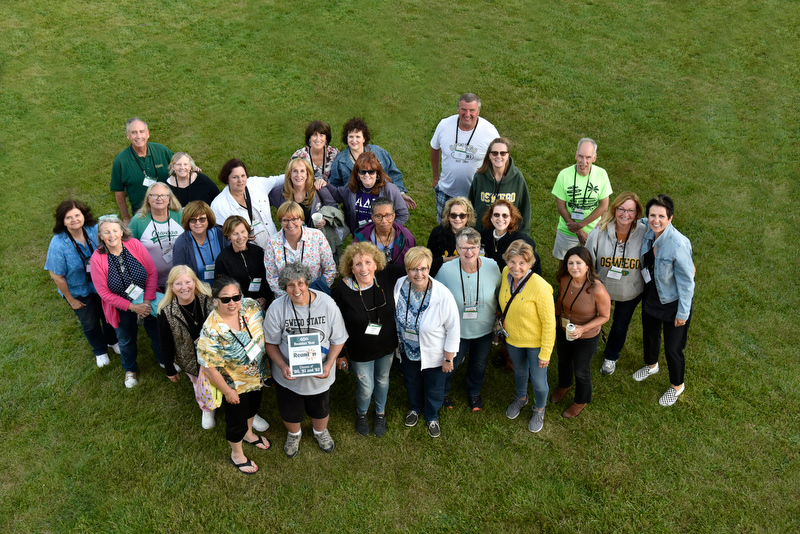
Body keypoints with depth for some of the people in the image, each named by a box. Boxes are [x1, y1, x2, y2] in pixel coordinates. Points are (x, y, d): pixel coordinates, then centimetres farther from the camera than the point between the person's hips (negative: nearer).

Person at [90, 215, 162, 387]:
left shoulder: (134, 245, -20)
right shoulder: (97, 258, -21)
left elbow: (152, 273, -14)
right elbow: (104, 293, -16)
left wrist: (147, 301, -19)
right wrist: (133, 307, -19)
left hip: (148, 302, 1)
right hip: (122, 308, 0)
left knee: (157, 333, 20)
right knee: (126, 340, 22)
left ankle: (164, 360, 51)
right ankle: (131, 369, 52)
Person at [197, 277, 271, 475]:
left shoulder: (250, 306, -19)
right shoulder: (212, 330, -35)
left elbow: (264, 331, -1)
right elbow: (209, 367, -27)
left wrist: (269, 363, 4)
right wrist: (227, 391, -17)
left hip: (257, 375, 6)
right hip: (235, 385, -6)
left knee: (253, 406, 31)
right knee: (237, 419, 18)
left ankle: (248, 434, 63)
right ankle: (237, 455, 47)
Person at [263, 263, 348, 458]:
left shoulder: (327, 304, -20)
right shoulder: (276, 308, -20)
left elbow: (338, 340, -9)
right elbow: (271, 343, -9)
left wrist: (329, 364, -22)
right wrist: (282, 366, -24)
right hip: (288, 374, 0)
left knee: (320, 407, 26)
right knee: (290, 410, 23)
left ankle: (321, 432, 60)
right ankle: (293, 434, 58)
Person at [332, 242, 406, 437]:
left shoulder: (386, 276, -22)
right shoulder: (342, 290, -26)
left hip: (387, 346, 3)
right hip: (360, 352, -3)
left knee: (383, 380, 27)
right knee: (366, 388, 16)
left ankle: (380, 412, 58)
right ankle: (361, 413, 53)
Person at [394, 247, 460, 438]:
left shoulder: (443, 295, -32)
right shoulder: (400, 285, -20)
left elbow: (453, 329, -19)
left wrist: (448, 358, -12)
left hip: (434, 354, -3)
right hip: (407, 350, 3)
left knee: (434, 388, 22)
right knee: (411, 382, 30)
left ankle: (432, 416, 54)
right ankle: (415, 408, 62)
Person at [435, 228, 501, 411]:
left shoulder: (492, 266, -20)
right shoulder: (446, 270, -24)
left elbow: (500, 293, -1)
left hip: (484, 329, 2)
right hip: (457, 330, -2)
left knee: (479, 364, 26)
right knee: (451, 364, 20)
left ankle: (474, 393, 58)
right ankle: (443, 392, 54)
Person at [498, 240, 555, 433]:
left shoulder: (540, 287, -33)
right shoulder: (506, 273, -16)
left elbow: (549, 323, -23)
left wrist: (545, 354, -18)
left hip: (536, 342, -5)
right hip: (513, 338, 5)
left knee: (538, 381, 13)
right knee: (519, 371, 29)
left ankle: (539, 410, 45)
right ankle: (521, 398, 59)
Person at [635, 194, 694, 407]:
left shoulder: (678, 244, -32)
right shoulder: (648, 232, -14)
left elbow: (686, 280, -23)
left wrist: (683, 312, -17)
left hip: (673, 303, -6)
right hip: (651, 297, 6)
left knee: (672, 348, 10)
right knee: (649, 334, 28)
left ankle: (677, 386, 39)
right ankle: (651, 365, 60)